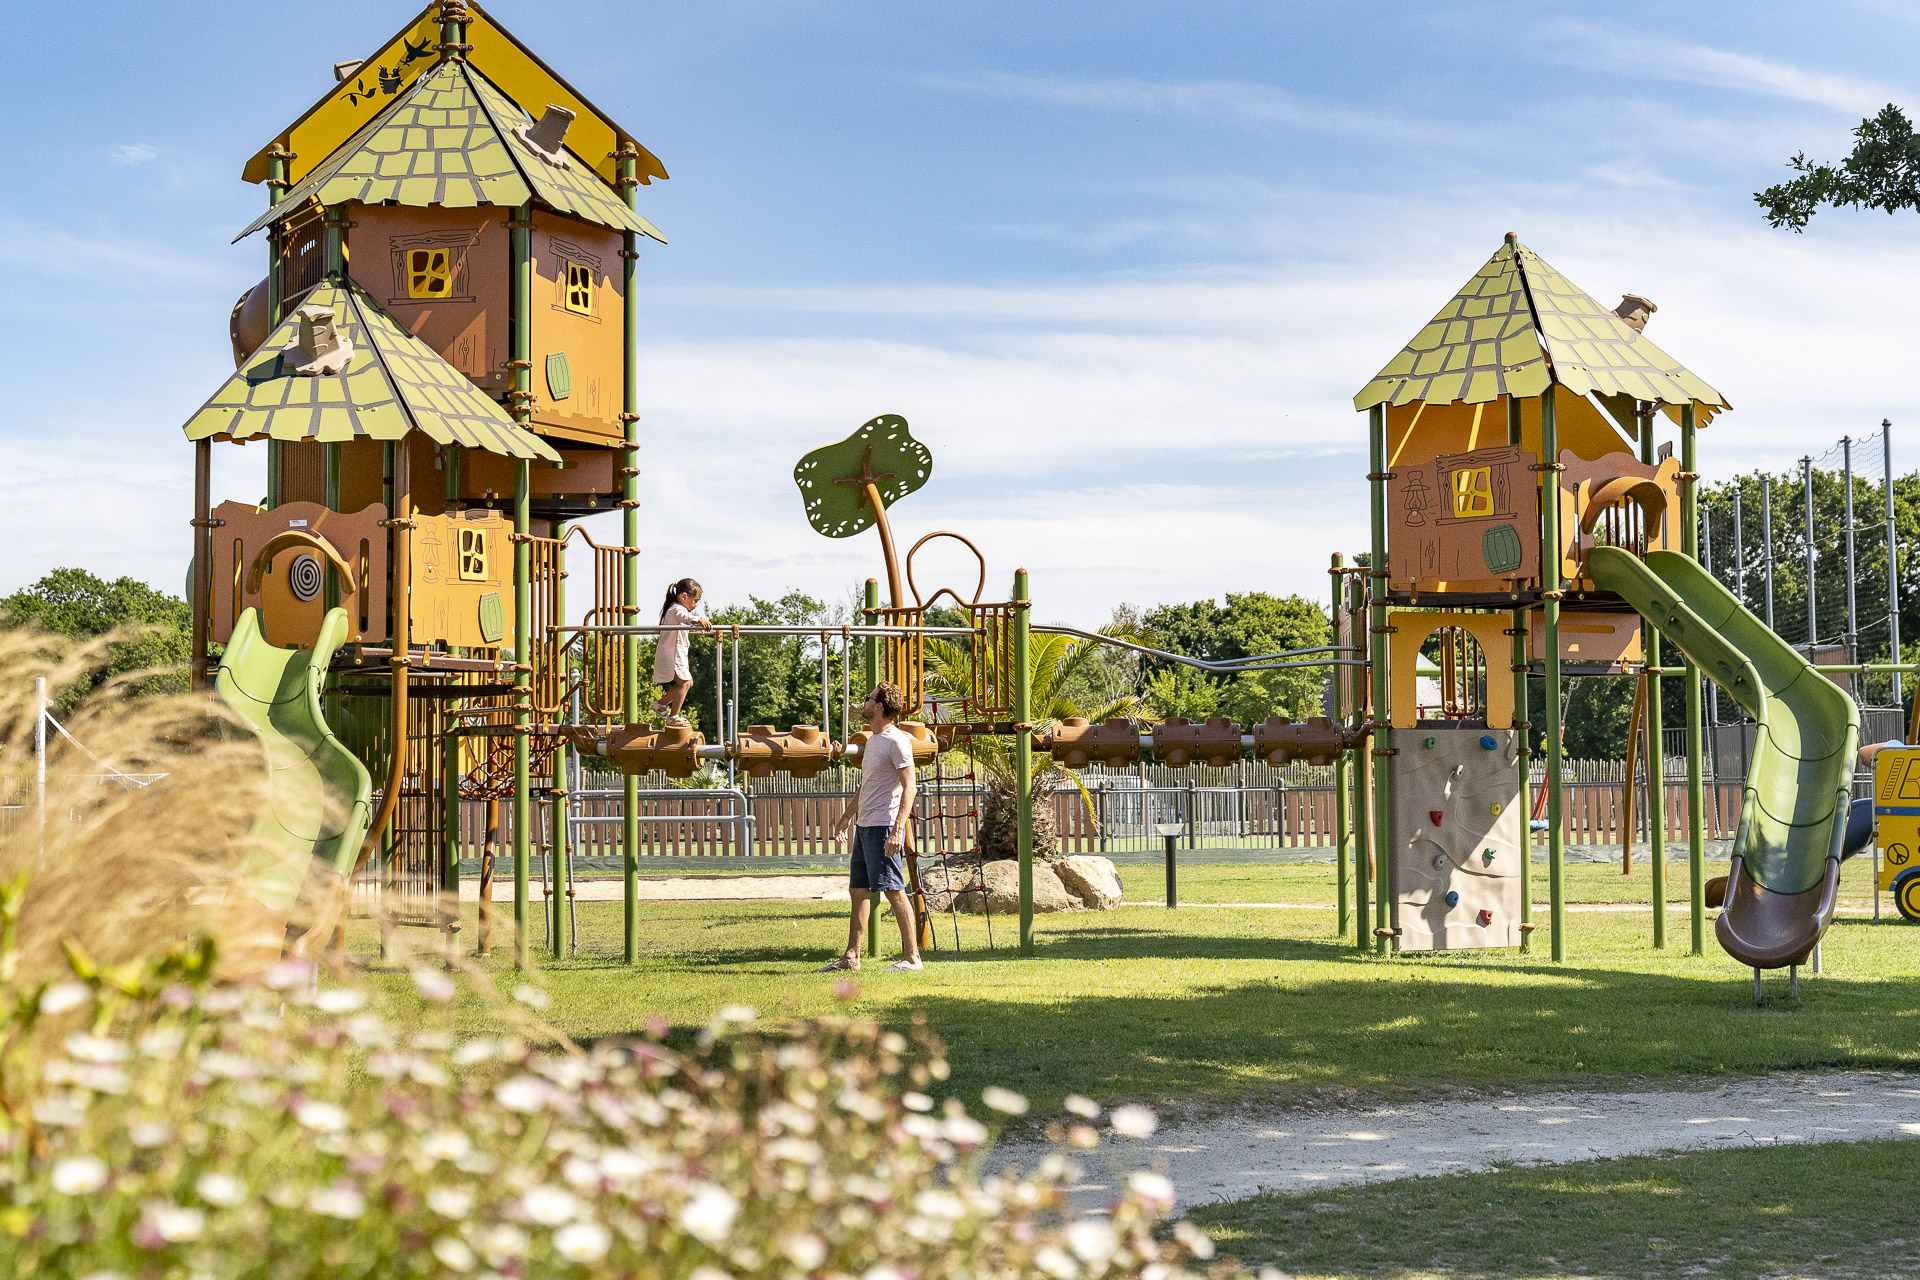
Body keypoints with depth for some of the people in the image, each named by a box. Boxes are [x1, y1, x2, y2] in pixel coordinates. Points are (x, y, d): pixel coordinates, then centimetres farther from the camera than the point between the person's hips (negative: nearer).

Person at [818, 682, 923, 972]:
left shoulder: (897, 741, -13)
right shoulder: (872, 741, 17)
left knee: (894, 891, -8)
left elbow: (908, 787, -18)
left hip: (884, 827, -10)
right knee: (859, 890, 11)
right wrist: (847, 815, 33)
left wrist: (897, 830, -25)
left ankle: (912, 957, -4)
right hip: (864, 825, 10)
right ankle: (851, 957, 17)